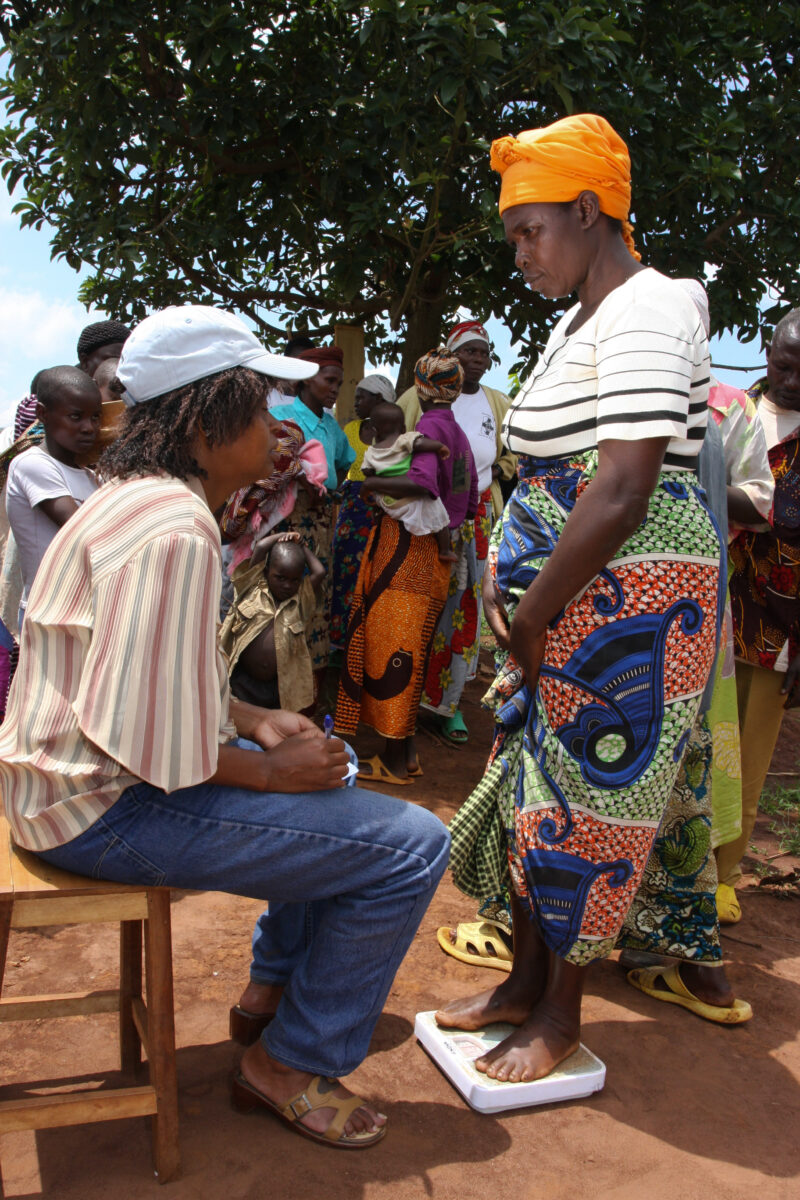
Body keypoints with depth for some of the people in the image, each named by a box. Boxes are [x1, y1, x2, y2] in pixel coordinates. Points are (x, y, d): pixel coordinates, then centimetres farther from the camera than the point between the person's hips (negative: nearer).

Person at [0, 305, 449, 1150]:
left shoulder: (132, 498, 10)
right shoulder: (175, 529, -24)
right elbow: (149, 735, -28)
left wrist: (253, 721, 8)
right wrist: (268, 769, -13)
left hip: (78, 774, 11)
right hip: (104, 807, -11)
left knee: (326, 779, 26)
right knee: (411, 846, -13)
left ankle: (275, 986, 35)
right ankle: (294, 1063, 7)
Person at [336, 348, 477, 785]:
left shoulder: (429, 427, -11)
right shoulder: (458, 435, 15)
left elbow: (422, 484, -29)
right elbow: (469, 505, 17)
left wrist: (372, 484, -17)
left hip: (407, 552, -9)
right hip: (434, 555, 9)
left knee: (392, 650, -3)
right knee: (407, 651, 15)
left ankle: (394, 762, 4)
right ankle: (406, 751, 22)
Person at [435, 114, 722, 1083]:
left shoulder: (646, 317, -17)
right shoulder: (578, 319, 15)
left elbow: (620, 495, -27)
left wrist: (532, 617, -18)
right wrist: (510, 588, 7)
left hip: (628, 599, -9)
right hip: (563, 600, 9)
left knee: (583, 799, 2)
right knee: (535, 781, 14)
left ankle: (561, 1013, 22)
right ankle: (524, 981, 31)